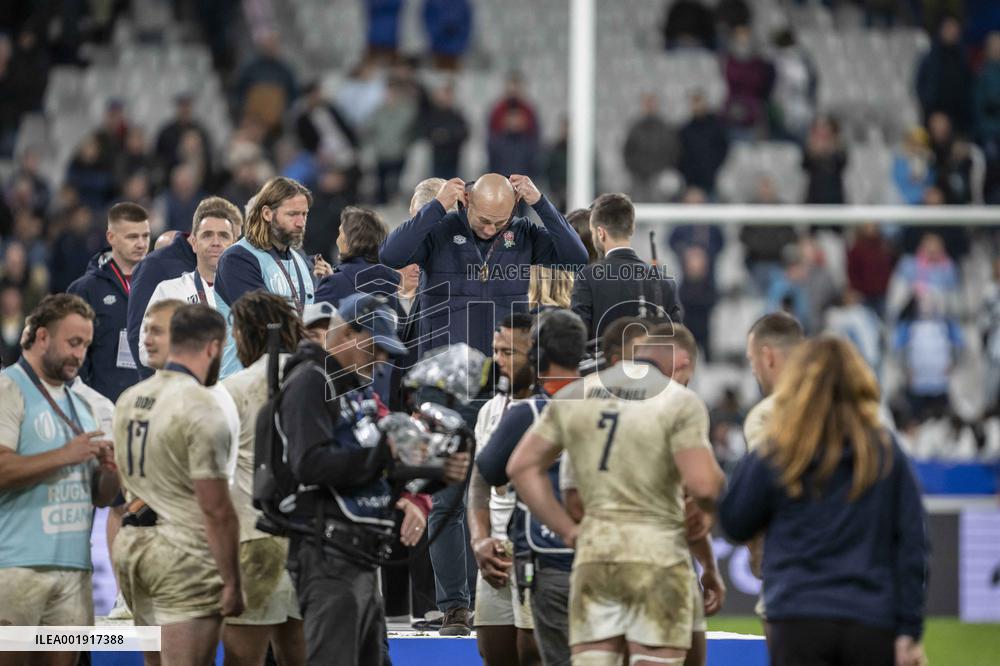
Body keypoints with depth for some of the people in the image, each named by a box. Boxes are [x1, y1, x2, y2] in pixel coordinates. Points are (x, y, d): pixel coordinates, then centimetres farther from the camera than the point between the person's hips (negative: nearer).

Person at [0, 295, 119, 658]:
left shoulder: (80, 405, 21)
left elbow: (101, 497, 23)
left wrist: (110, 470, 1)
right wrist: (64, 456, -15)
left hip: (74, 565, 7)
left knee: (64, 659, 3)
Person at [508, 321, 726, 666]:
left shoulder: (574, 394, 10)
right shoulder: (681, 402, -7)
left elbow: (522, 467, 10)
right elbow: (703, 485, -17)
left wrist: (568, 532, 10)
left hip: (594, 555, 4)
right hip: (656, 555, -4)